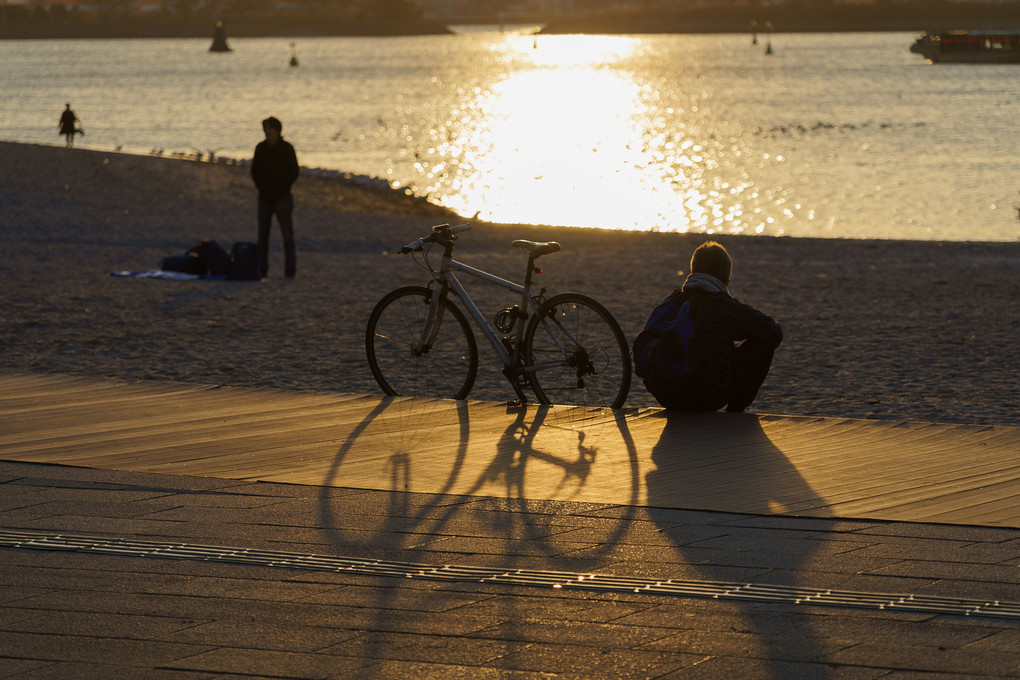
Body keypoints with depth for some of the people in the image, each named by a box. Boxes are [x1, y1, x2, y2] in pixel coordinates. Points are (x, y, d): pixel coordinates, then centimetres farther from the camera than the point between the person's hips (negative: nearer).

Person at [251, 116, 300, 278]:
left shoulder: (287, 148, -4)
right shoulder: (261, 148, 7)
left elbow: (294, 172, -3)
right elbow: (255, 170, 13)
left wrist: (283, 188, -6)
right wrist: (261, 187, 3)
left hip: (282, 198, -4)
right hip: (265, 198, 4)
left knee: (287, 235, -5)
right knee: (262, 235, 4)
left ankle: (290, 269, -3)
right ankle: (261, 269, 9)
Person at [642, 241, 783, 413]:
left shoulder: (673, 301, 11)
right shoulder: (728, 307, -6)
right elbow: (775, 334, 2)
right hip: (707, 398, -6)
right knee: (763, 346, 10)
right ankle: (734, 413, 18)